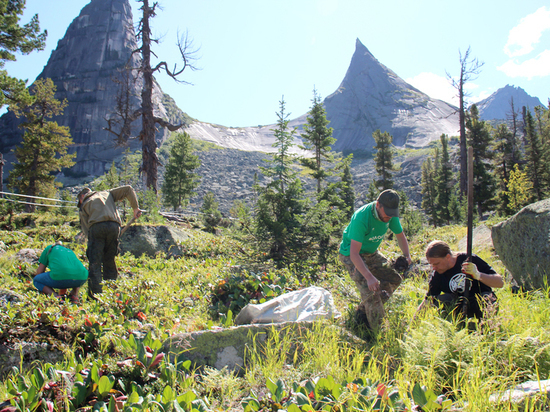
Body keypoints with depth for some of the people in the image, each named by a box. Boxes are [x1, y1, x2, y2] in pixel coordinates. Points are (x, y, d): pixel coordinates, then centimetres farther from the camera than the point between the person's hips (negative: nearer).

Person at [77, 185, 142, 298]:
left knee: (95, 263, -1)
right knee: (109, 261, 13)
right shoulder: (107, 194, 34)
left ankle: (96, 293, -10)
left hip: (97, 226, -3)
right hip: (114, 226, 3)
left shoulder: (84, 205, 25)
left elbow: (86, 229, 14)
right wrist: (135, 207, 27)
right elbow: (128, 189, 29)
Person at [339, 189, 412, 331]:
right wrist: (369, 277, -47)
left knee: (394, 279, 6)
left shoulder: (391, 215, -12)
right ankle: (376, 332, -5)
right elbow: (354, 254, -38)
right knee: (371, 291, -21)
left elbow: (400, 236, 6)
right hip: (351, 255, -8)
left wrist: (407, 255, -13)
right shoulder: (361, 218, -35)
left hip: (371, 253, 8)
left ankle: (363, 312, 14)